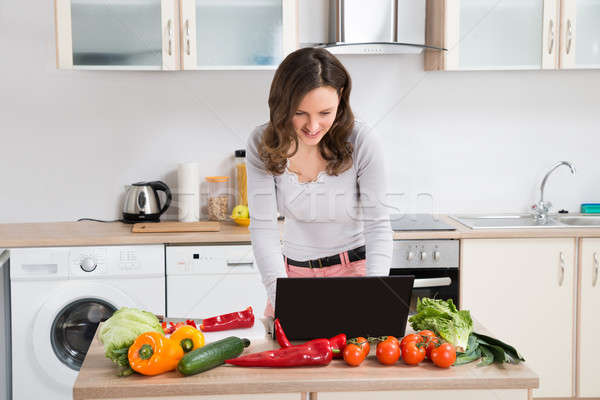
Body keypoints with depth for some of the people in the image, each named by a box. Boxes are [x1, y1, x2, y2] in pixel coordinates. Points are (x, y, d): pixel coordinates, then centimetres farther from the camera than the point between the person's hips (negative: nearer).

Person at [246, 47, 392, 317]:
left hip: (353, 269, -2)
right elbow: (263, 226, -16)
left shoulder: (361, 143, -17)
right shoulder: (262, 144, -12)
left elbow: (377, 224, -14)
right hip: (293, 271, 2)